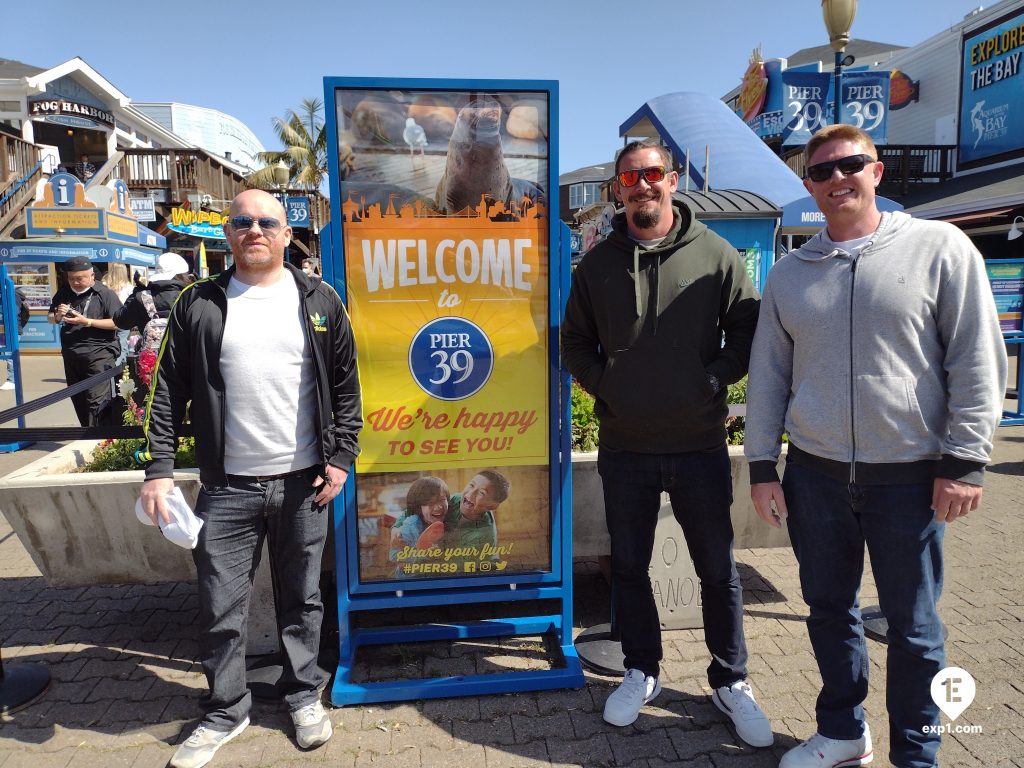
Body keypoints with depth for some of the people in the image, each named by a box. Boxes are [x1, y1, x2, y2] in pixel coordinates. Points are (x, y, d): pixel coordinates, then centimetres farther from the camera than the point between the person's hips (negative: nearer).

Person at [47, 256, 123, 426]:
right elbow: (49, 317, 20)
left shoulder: (105, 294, -8)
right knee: (78, 400, 16)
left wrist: (87, 321, -19)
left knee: (96, 401, -13)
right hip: (71, 355, 7)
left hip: (98, 354, -7)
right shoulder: (63, 293, 9)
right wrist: (57, 316, -4)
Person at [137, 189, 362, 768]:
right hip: (227, 486, 1)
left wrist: (341, 458, -2)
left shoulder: (320, 301, 3)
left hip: (304, 482, 0)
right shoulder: (199, 305, 3)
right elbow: (169, 390, 4)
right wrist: (159, 468, -3)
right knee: (221, 605, 8)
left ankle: (304, 694, 33)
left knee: (303, 597, 13)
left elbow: (346, 386, 4)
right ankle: (225, 711, 30)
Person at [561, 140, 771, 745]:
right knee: (629, 567, 14)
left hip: (699, 443, -1)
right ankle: (641, 673, 35)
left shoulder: (715, 254, 0)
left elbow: (748, 329, 3)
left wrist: (714, 379, -9)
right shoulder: (598, 262, 5)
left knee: (718, 569, 10)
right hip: (624, 445, 2)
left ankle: (731, 682, 32)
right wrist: (603, 386, -4)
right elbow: (576, 342, 10)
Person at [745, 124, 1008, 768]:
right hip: (815, 473, 4)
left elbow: (979, 360, -3)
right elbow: (768, 374, 9)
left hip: (909, 474, -3)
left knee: (913, 626, 9)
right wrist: (762, 467, 5)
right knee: (829, 608, 15)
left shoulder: (939, 247, -2)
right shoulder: (790, 273, 8)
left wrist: (965, 460, -8)